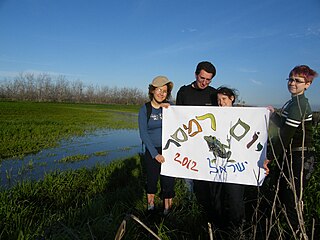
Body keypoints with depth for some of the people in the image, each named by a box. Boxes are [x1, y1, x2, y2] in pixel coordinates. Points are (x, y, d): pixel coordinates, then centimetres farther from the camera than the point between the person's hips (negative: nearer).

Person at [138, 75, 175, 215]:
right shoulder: (145, 109, -4)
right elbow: (143, 134, -9)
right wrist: (155, 154, -15)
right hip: (152, 151, 0)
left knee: (168, 182, 3)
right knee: (151, 180, 14)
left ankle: (167, 211, 21)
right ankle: (150, 206, 37)